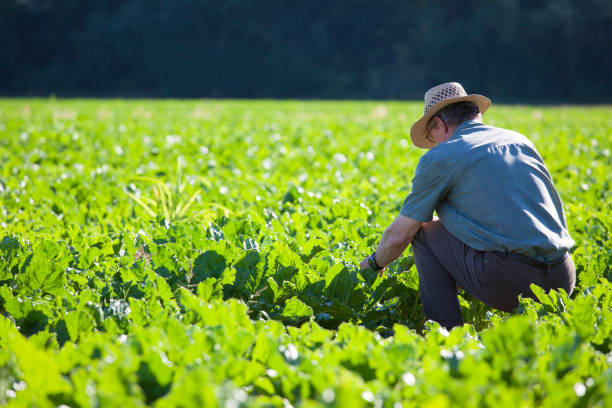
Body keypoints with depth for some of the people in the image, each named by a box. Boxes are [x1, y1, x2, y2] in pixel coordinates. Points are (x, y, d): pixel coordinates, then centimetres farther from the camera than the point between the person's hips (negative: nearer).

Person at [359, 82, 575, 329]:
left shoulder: (439, 157, 3)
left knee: (424, 231, 14)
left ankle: (445, 330, 7)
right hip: (564, 280, 6)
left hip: (509, 282, -6)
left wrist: (374, 263, 29)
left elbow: (398, 236, 8)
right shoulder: (520, 141, 20)